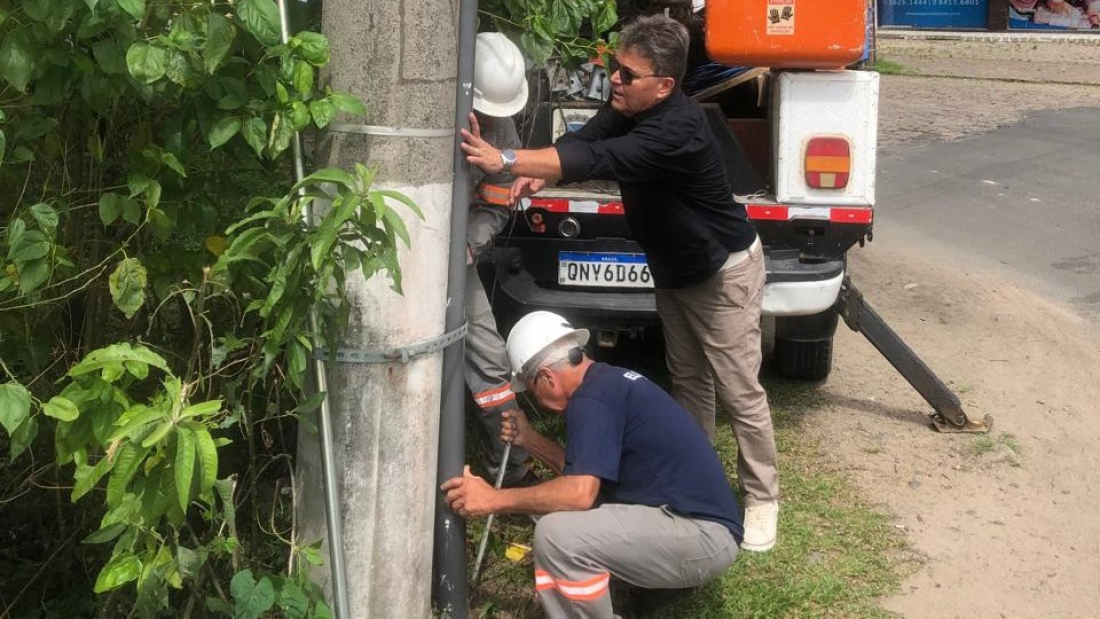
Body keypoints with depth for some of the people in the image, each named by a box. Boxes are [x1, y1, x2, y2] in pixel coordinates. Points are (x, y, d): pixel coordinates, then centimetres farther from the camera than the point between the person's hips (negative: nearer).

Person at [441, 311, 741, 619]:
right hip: (697, 516, 11)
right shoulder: (610, 381, 14)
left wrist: (495, 499, -16)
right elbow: (586, 472, 23)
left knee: (558, 534, -24)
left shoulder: (592, 399, -15)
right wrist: (530, 440, 20)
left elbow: (580, 491, -24)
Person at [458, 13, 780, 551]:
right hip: (672, 270, 9)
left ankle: (762, 499, 12)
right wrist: (540, 171, -34)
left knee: (739, 391, -2)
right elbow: (584, 140, -11)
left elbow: (600, 160, -46)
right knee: (687, 380, 17)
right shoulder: (627, 109, -7)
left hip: (723, 269, -9)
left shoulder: (677, 129, -36)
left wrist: (506, 160, -52)